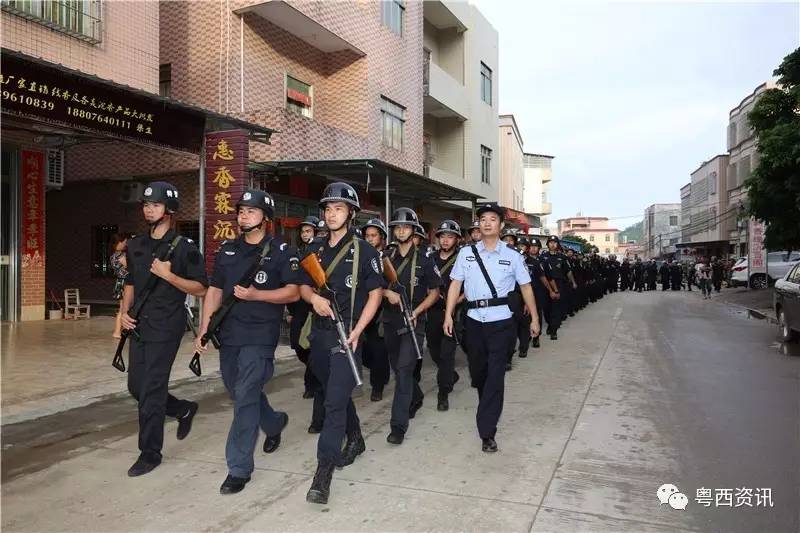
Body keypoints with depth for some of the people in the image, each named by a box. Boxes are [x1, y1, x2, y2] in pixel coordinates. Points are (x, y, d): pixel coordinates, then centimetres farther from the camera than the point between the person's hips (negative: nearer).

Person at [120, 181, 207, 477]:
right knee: (136, 386, 12)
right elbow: (130, 282, 20)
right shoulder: (135, 245, 11)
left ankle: (150, 453, 11)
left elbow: (201, 288, -9)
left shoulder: (184, 247, -8)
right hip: (140, 325, 7)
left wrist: (168, 275, -21)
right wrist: (125, 311, 5)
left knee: (151, 390, -4)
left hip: (166, 327, -7)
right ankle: (184, 409, 36)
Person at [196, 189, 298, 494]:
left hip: (260, 335, -6)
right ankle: (275, 423, 46)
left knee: (245, 398, -9)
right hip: (228, 334, 6)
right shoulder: (227, 250, 11)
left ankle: (239, 468, 0)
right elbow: (214, 291, 13)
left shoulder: (280, 251, -4)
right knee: (240, 393, 18)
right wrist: (203, 329, 6)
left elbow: (293, 292, -7)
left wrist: (256, 295, -19)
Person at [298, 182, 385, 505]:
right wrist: (314, 297, -10)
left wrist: (356, 332, -14)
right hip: (319, 333, 6)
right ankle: (355, 440, 42)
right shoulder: (316, 251, 9)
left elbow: (375, 293, -5)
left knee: (335, 400, -10)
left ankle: (324, 472, -6)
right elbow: (303, 286, 15)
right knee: (335, 393, 20)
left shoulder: (364, 251, -5)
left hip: (347, 334, -6)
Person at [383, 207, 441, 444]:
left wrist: (416, 311, -14)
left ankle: (398, 426, -11)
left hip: (413, 321, -5)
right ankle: (416, 397, 45)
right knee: (398, 368, 17)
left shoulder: (424, 259, -3)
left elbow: (434, 292, 0)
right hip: (391, 320, 5)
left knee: (404, 369, -14)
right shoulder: (387, 258, 7)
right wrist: (387, 293, -10)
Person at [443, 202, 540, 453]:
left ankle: (487, 432, -1)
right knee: (477, 371, 15)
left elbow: (526, 287, 7)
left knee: (495, 375, -7)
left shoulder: (512, 256, 2)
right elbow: (455, 284, 5)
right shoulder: (466, 253, 5)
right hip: (474, 321, 3)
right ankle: (490, 409, 45)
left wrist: (534, 318, 7)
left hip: (501, 322, -2)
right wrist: (448, 315, -1)